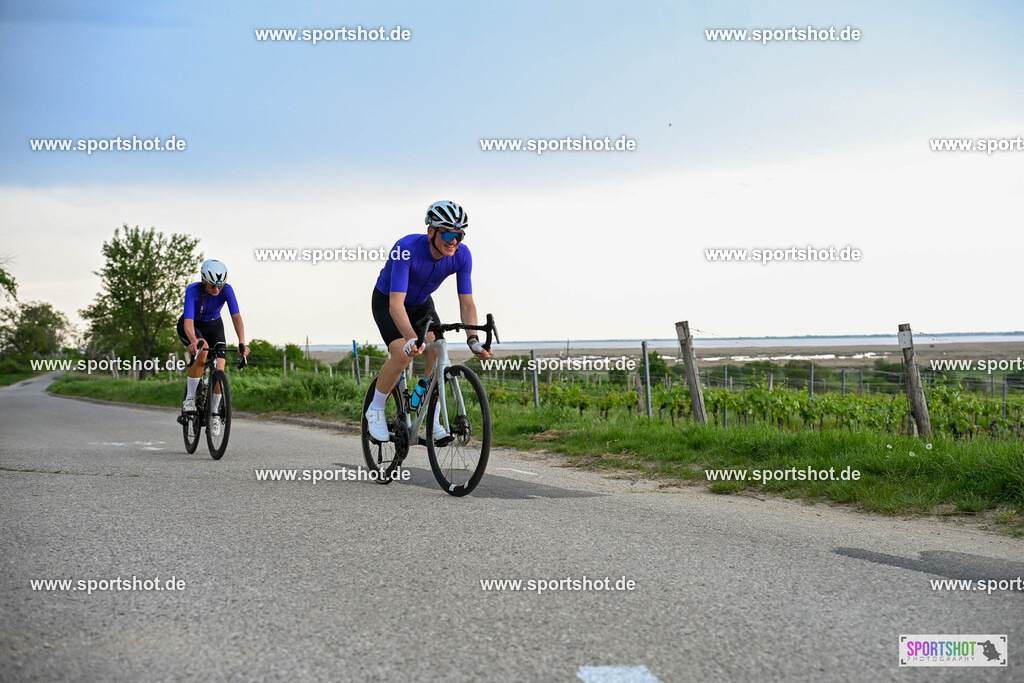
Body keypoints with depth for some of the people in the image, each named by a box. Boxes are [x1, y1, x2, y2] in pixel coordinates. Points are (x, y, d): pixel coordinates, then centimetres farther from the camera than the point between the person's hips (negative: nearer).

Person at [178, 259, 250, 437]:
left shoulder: (226, 290, -26)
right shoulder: (193, 290, -32)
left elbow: (236, 317, -32)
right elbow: (188, 322, -41)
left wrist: (242, 343, -46)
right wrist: (194, 342, -59)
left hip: (213, 326, 3)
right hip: (192, 326, -3)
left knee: (219, 369, -15)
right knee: (202, 350, -36)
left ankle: (214, 413, 6)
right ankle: (190, 398, -23)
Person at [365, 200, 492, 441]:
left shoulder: (462, 255, -24)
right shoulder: (406, 249, -38)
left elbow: (466, 303, -20)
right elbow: (396, 304, -44)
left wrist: (473, 339, -36)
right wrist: (411, 337, -59)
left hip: (421, 304, 4)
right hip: (386, 301, -4)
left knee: (438, 351, -19)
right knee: (403, 354, -26)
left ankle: (432, 421, -6)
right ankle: (375, 410, -4)